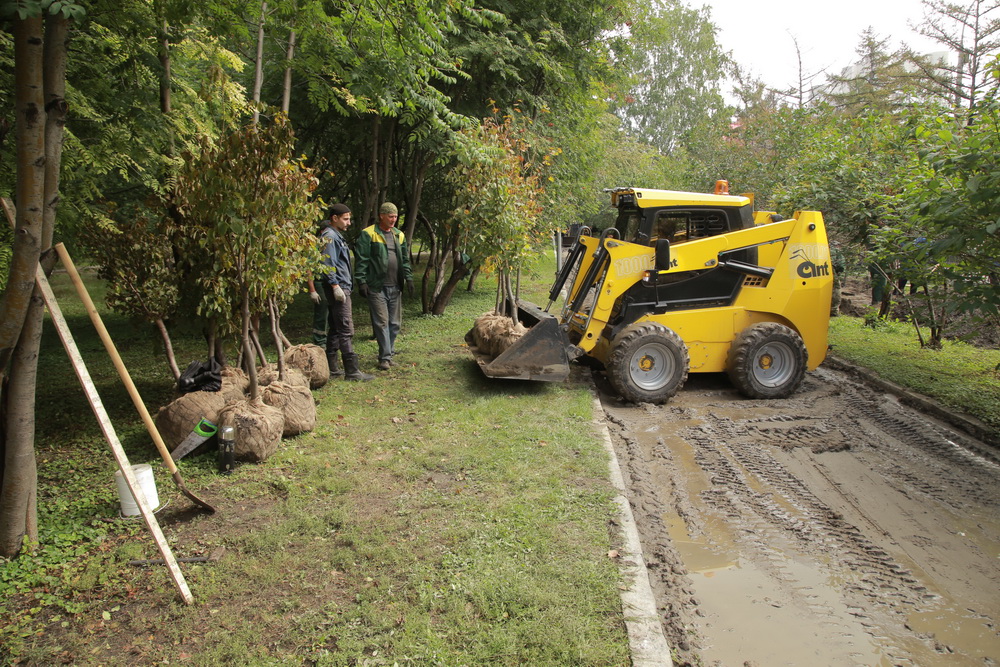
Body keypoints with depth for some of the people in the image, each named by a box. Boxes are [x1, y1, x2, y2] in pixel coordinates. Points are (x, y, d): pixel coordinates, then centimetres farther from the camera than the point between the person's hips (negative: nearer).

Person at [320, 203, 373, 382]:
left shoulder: (337, 236, 21)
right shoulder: (329, 236, -10)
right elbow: (328, 264, -19)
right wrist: (335, 286, -23)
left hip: (342, 288, 11)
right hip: (338, 288, -11)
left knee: (335, 329, 13)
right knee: (346, 330, -11)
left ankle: (332, 368, 19)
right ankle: (352, 371, -11)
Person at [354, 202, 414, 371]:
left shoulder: (399, 235, 15)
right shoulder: (368, 234, -4)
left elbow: (405, 259, 19)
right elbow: (362, 260, -7)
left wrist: (408, 278, 9)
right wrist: (362, 281, -13)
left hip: (395, 287, 6)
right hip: (377, 287, -6)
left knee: (395, 323, 9)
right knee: (382, 322, -6)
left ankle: (388, 353, 20)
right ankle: (385, 357, -1)